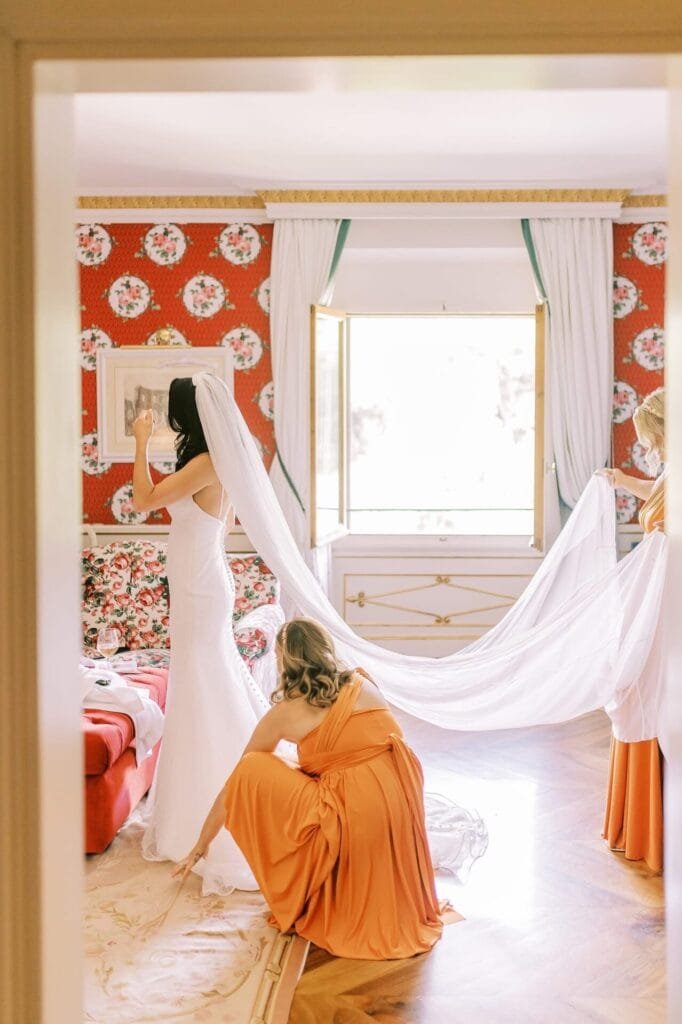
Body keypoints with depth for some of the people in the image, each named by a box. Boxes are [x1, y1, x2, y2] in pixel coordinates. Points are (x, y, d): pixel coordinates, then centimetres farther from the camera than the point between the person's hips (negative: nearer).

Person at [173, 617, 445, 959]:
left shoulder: (285, 711, 4)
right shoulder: (363, 683, 13)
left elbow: (234, 783, 15)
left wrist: (202, 845, 30)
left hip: (356, 824, -6)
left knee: (253, 770, 5)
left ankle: (301, 899, 15)